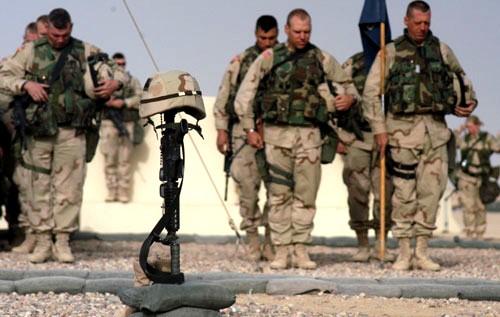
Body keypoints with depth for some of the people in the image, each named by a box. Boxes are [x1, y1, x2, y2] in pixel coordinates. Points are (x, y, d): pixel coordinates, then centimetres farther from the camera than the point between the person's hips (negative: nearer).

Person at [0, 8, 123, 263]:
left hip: (72, 132, 0)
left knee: (69, 187, -1)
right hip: (39, 130, 0)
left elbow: (116, 70, 10)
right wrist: (26, 84, -12)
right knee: (38, 186, 2)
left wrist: (115, 82, -13)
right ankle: (42, 242, 10)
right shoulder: (31, 51, 6)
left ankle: (62, 242, 7)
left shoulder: (86, 52, 7)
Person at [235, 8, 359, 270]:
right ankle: (281, 251, 4)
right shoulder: (269, 58, 5)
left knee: (306, 195, 1)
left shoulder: (322, 59, 9)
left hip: (309, 135, 1)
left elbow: (347, 85, 18)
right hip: (277, 133, -1)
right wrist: (249, 129, 1)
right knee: (279, 195, 0)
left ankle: (300, 250, 9)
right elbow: (244, 95, 6)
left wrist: (350, 97, -5)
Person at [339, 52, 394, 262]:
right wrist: (336, 137, -5)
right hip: (356, 140, -2)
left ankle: (380, 245, 9)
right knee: (358, 193, -1)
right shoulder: (353, 65, 0)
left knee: (385, 193, -1)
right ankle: (363, 246, 8)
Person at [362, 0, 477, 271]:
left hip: (435, 129, 3)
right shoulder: (390, 52, 1)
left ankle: (422, 253, 9)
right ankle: (404, 253, 4)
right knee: (405, 192, -3)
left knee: (431, 191, 1)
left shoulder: (441, 50, 10)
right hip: (403, 128, -3)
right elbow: (371, 93, -1)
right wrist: (379, 129, -8)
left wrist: (468, 101, 8)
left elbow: (459, 77, 26)